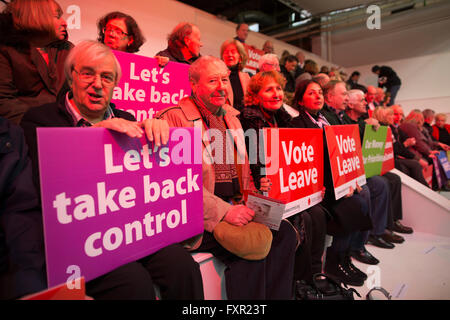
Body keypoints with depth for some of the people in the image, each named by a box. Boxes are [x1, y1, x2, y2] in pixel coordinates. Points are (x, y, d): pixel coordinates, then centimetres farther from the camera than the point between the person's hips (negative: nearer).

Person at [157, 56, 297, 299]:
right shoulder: (176, 117, -7)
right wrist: (224, 211, -20)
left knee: (285, 233, -9)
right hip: (201, 215, -7)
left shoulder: (231, 117, 17)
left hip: (235, 207, 7)